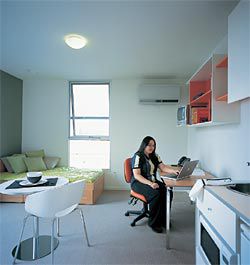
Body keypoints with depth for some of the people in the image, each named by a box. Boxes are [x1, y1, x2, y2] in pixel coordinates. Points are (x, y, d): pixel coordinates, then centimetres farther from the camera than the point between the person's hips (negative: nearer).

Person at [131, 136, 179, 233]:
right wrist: (150, 183, -28)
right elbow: (137, 175, -16)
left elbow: (163, 167, 5)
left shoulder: (155, 156, 12)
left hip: (153, 181, 7)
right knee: (155, 194, -32)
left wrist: (174, 171, -14)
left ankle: (163, 220, -1)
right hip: (139, 183, -6)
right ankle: (153, 223, -11)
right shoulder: (138, 156, -11)